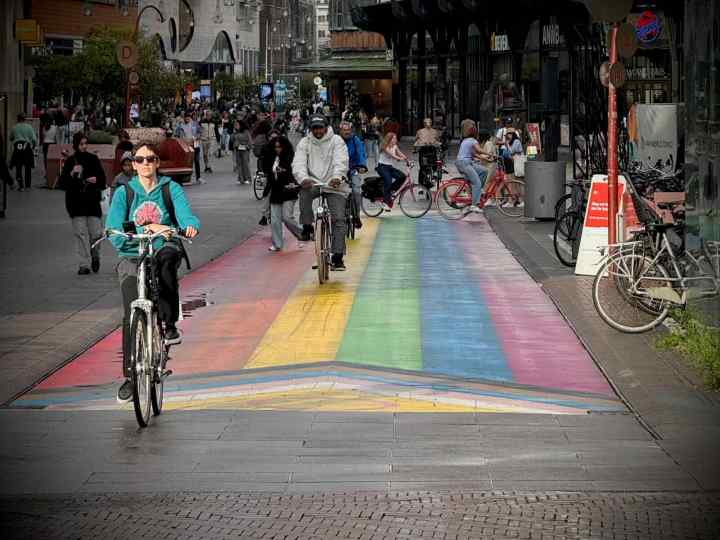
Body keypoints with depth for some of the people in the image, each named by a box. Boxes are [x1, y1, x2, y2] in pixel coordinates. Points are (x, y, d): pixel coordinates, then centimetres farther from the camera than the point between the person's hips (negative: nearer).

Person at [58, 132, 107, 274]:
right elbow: (62, 183, -2)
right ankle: (84, 264, 0)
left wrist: (96, 180, -10)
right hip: (76, 202, -1)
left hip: (92, 201, 1)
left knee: (96, 233, -3)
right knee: (80, 233, -4)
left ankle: (95, 256, 26)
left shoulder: (93, 159, 7)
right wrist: (72, 174, -18)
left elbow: (103, 180, 11)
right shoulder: (70, 161, 3)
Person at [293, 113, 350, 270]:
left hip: (334, 186, -1)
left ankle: (337, 256, -5)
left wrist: (337, 177, -35)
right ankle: (307, 227, -19)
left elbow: (341, 162, -14)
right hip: (313, 182, 1)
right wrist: (303, 178, -29)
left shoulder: (336, 141, 0)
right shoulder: (305, 142, 6)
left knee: (339, 219, -9)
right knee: (304, 192, -34)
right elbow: (298, 164, -7)